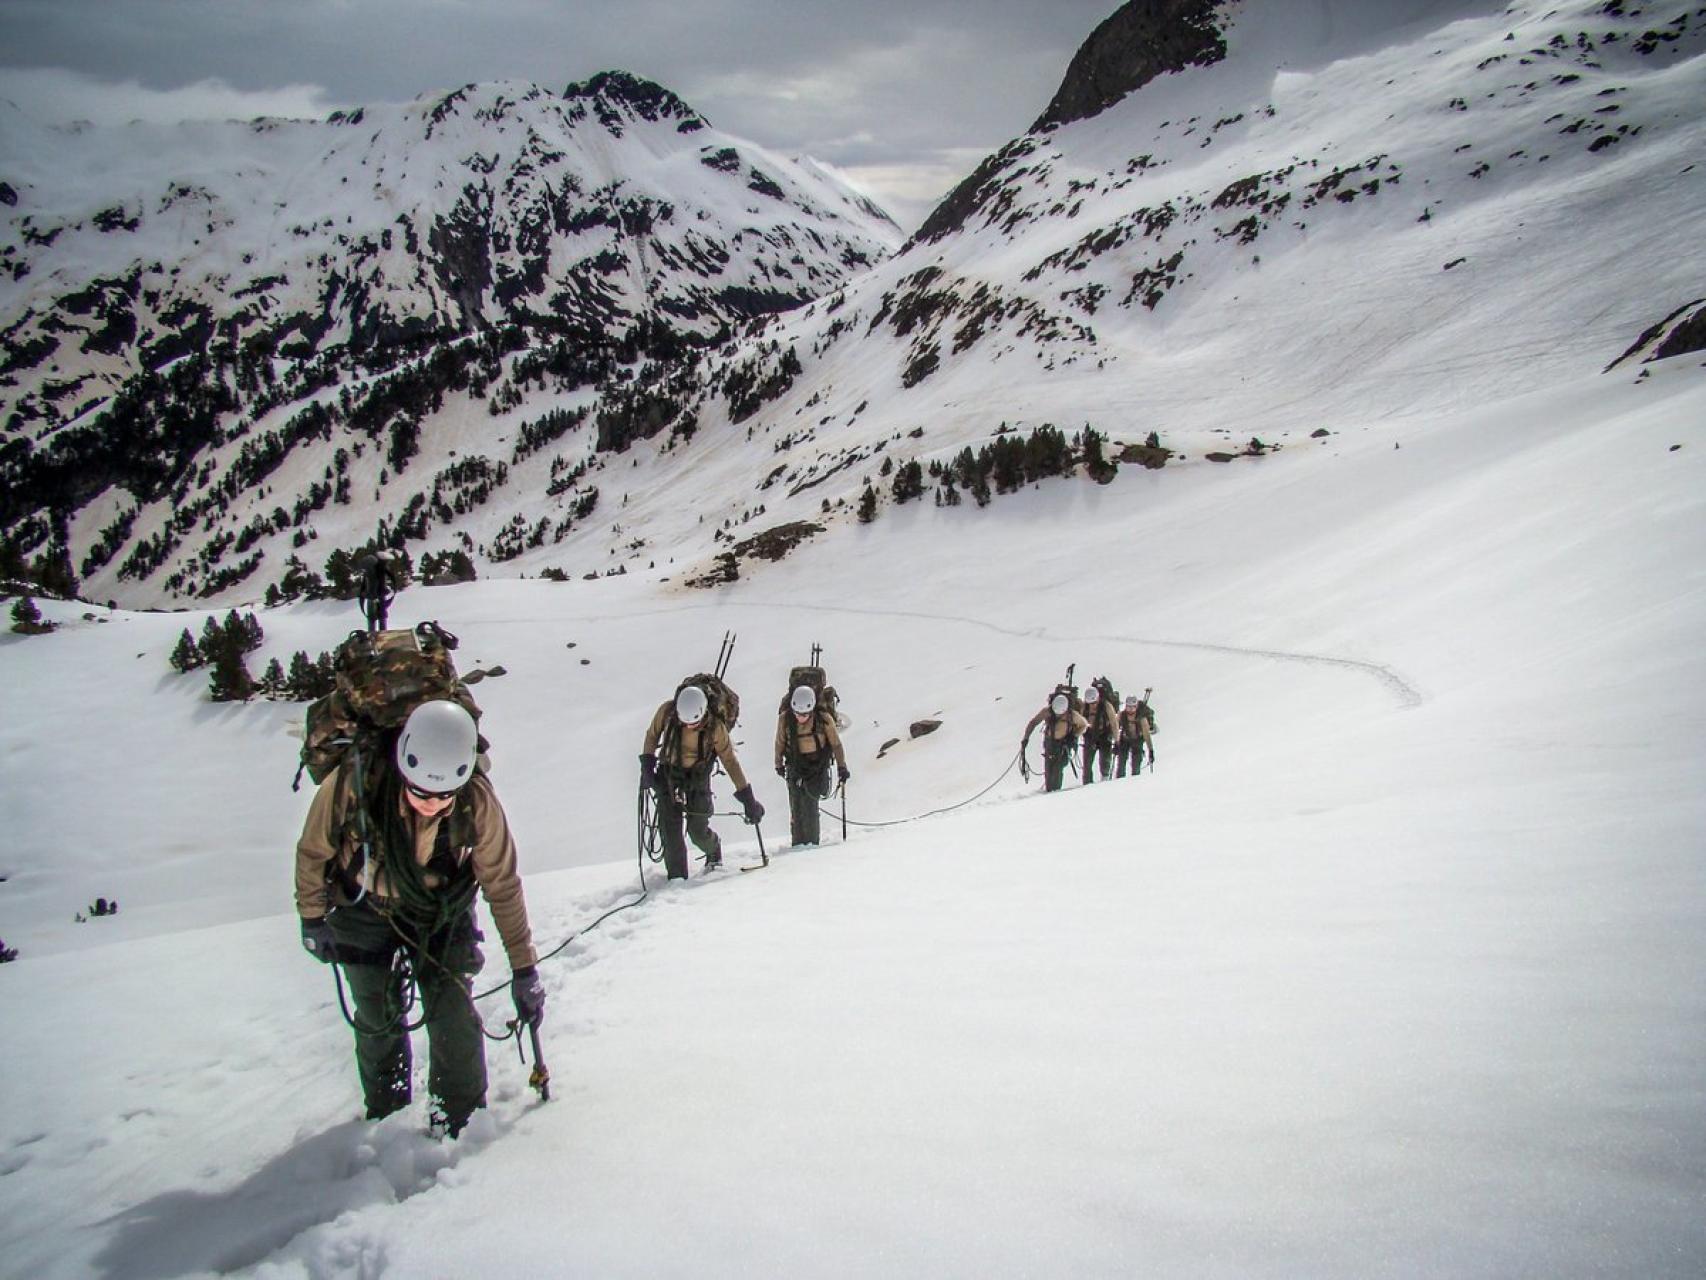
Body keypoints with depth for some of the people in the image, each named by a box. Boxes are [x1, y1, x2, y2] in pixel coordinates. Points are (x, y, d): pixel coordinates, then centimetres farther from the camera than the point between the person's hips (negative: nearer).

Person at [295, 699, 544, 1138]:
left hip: (440, 912, 0)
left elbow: (502, 885, -18)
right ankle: (385, 1110, 35)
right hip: (365, 910, 0)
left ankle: (462, 1115, 15)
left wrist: (524, 969, -13)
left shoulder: (477, 802, -31)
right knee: (378, 1019, 8)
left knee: (453, 1015, -7)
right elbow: (313, 851, -12)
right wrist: (313, 919, 0)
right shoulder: (354, 781, -33)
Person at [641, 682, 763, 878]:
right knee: (670, 829, -9)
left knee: (698, 831, -2)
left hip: (697, 774, -1)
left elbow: (730, 761, -15)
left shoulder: (715, 727, -24)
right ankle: (677, 877, 3)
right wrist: (647, 763, -9)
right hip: (668, 772, 2)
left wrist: (748, 799, -15)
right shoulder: (667, 711, -21)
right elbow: (652, 734, 1)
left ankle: (714, 852, 32)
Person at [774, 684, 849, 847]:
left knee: (809, 803, -14)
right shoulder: (785, 719, -15)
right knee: (796, 806, -2)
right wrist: (779, 764, 15)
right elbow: (780, 742, 4)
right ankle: (798, 841, 9)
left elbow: (835, 743, -4)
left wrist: (842, 767, 2)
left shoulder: (824, 719, -19)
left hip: (817, 764, -2)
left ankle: (811, 841, -5)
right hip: (795, 765, 2)